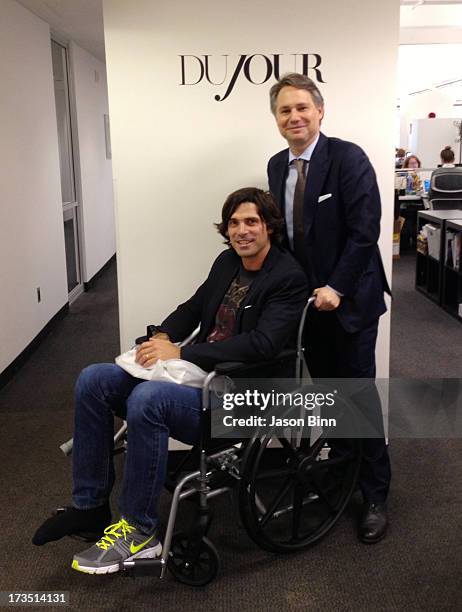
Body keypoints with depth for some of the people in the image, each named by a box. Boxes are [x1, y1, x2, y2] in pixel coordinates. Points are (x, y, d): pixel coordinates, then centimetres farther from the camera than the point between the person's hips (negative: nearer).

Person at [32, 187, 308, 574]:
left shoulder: (288, 278, -11)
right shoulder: (227, 262, 12)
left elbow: (262, 344, -23)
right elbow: (194, 306, 24)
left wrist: (181, 353, -23)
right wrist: (164, 337, 1)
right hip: (194, 373, 9)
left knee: (146, 398, -34)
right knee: (93, 380, -5)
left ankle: (140, 531, -16)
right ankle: (90, 505, 4)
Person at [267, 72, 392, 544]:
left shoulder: (348, 158, -12)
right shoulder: (276, 166, 7)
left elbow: (364, 231, -16)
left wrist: (336, 288, -20)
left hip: (348, 298, -5)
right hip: (307, 298, 6)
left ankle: (374, 496, 15)